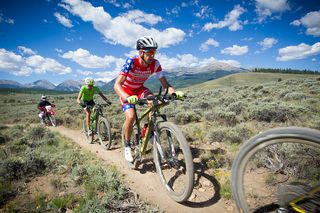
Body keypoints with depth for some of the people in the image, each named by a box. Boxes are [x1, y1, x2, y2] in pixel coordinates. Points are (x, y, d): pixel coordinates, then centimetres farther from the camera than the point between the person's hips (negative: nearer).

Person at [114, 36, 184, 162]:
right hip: (126, 92, -3)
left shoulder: (155, 64, -20)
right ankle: (127, 145, 0)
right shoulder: (131, 62, -31)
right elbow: (117, 85, -38)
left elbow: (165, 84, -18)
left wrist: (174, 92, -40)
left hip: (140, 89, 3)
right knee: (131, 116, -25)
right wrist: (127, 97, -58)